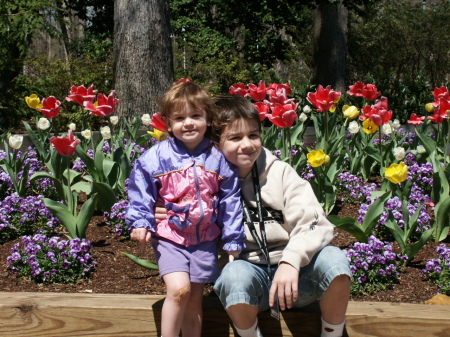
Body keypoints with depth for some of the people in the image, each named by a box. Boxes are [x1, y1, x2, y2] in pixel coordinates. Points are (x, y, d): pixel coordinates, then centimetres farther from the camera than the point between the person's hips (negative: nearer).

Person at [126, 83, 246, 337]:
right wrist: (140, 222, -11)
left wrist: (233, 240, 5)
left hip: (205, 239, 2)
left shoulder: (218, 159, -1)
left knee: (194, 300, 9)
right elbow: (141, 192, 1)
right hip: (169, 237, -2)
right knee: (179, 289, -20)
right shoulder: (156, 157, -7)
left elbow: (230, 201, 4)